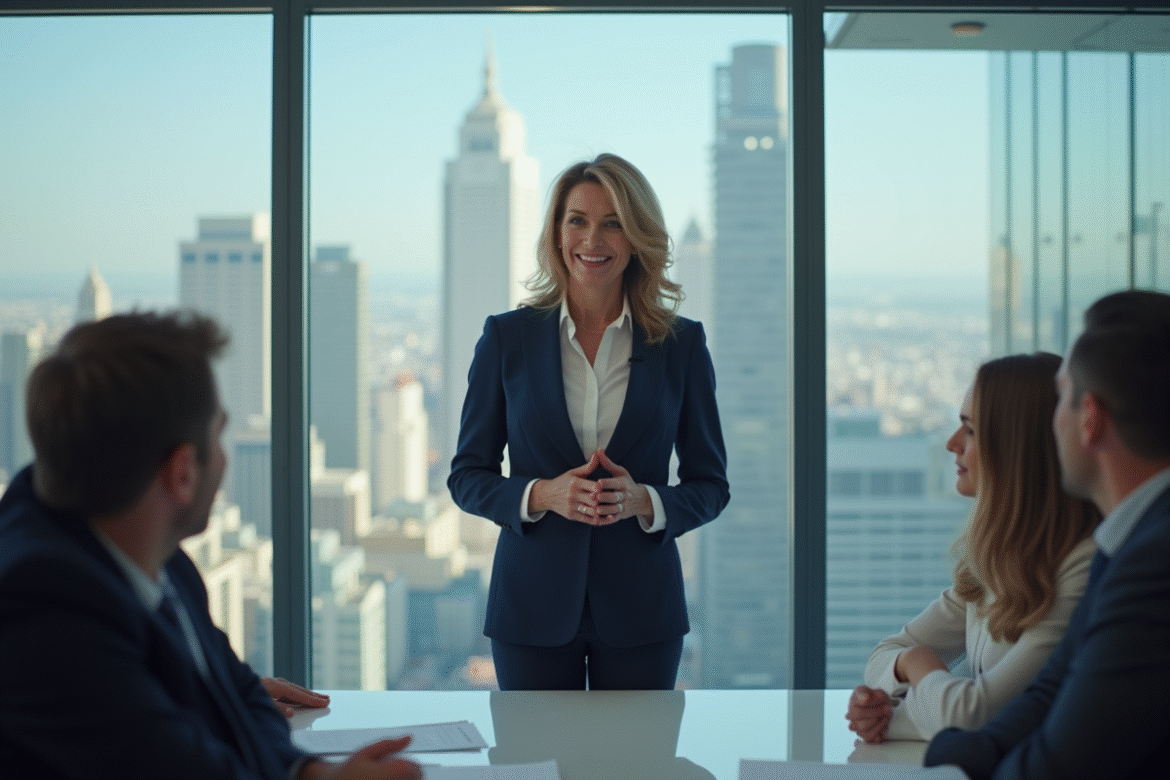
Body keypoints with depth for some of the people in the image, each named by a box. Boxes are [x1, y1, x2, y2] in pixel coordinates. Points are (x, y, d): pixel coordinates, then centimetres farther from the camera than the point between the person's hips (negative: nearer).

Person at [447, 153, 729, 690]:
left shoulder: (682, 344, 1)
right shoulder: (507, 337, 1)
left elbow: (710, 485, 5)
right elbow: (466, 476, 4)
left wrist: (644, 501, -15)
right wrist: (541, 495, -15)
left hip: (640, 608, 0)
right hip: (532, 605, 0)